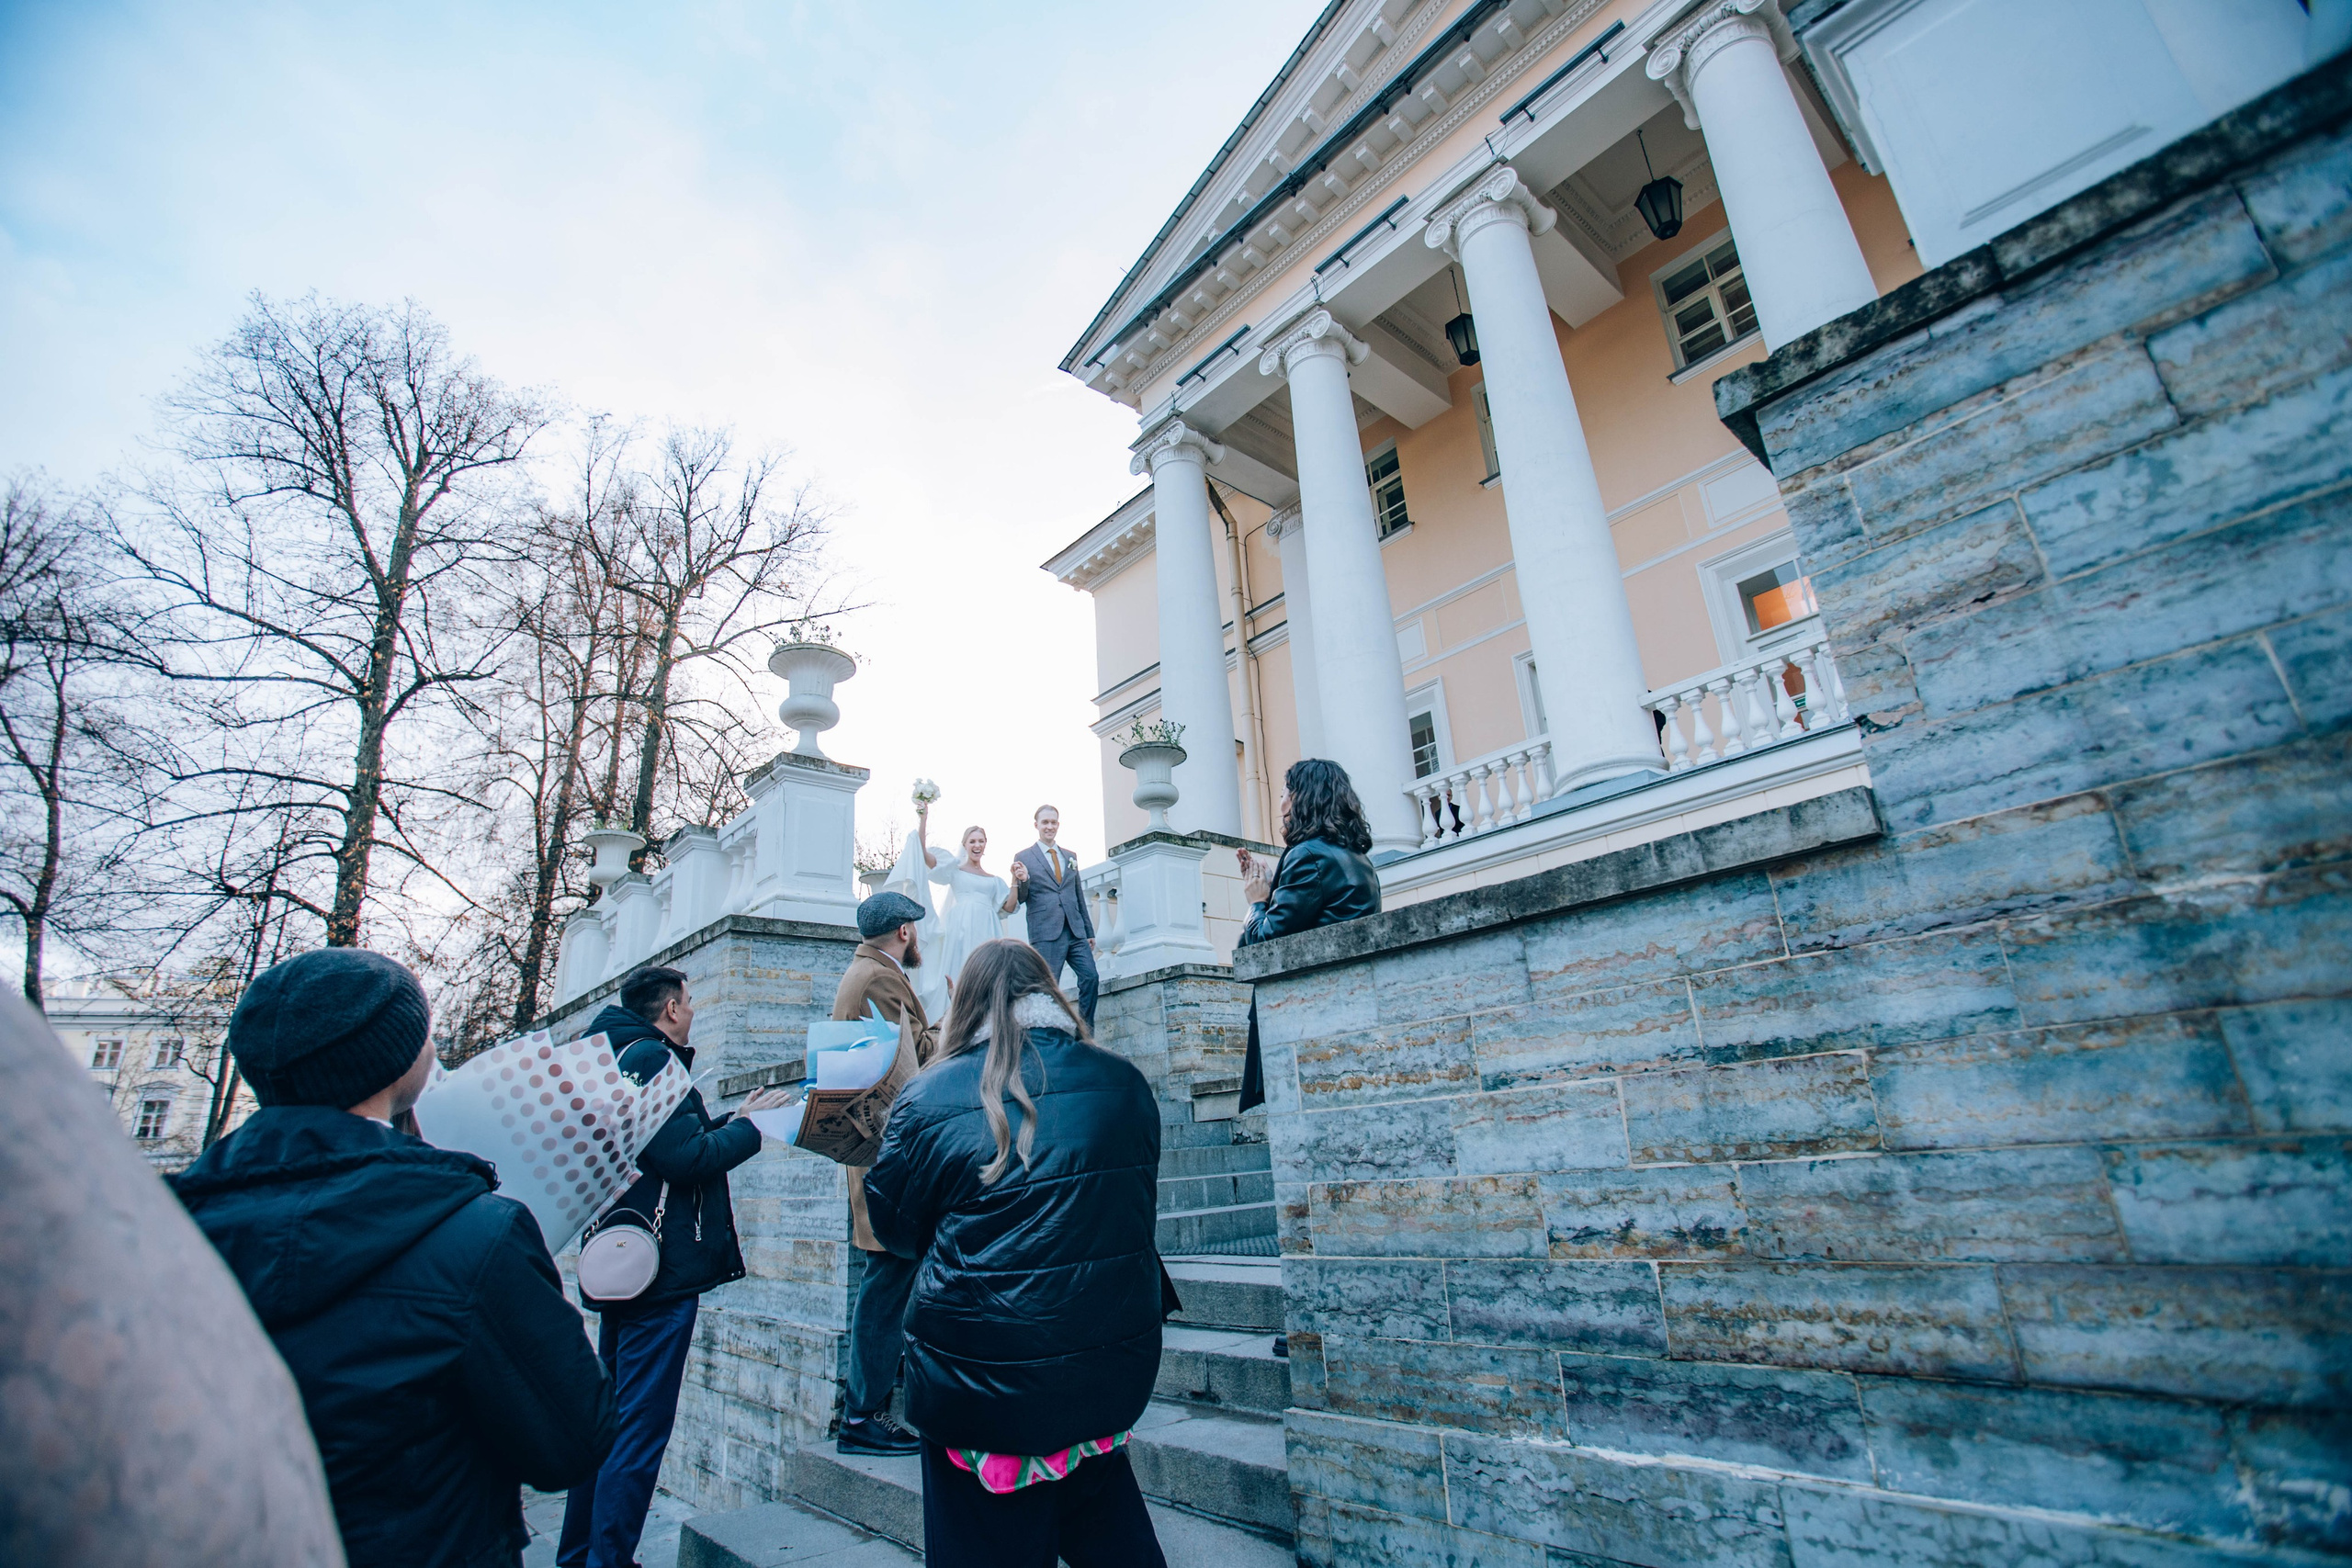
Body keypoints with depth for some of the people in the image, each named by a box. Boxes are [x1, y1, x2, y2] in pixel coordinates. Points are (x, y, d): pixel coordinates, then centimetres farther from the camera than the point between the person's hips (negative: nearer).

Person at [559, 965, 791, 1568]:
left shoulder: (615, 1057, 16)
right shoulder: (653, 1058, -16)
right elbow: (685, 1158, -22)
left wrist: (729, 1120, 19)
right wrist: (749, 1126, -8)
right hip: (662, 1269, -11)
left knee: (609, 1421, 21)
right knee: (639, 1432, -4)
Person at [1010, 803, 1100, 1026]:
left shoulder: (1070, 856, 17)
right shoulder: (1023, 857, 3)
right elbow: (1020, 899, 0)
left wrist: (1089, 931, 19)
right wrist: (1023, 880, -22)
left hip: (1076, 932, 4)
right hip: (1046, 933, -4)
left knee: (1091, 978, -4)